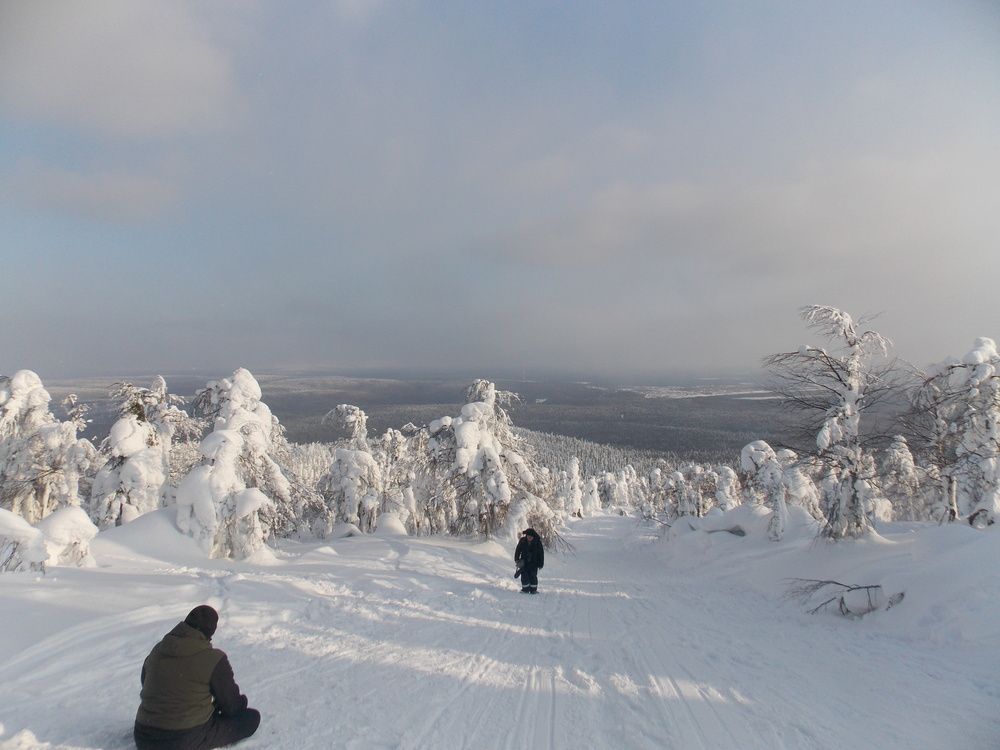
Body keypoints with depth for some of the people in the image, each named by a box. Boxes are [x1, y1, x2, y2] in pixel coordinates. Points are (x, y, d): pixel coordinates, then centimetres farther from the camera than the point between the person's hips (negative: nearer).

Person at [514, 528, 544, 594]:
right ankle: (525, 588, 10)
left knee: (533, 576, -5)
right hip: (524, 562, 2)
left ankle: (533, 589, 7)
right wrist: (517, 560, 2)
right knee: (524, 576, -2)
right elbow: (517, 551, 6)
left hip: (534, 562, -1)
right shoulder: (522, 541, -6)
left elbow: (541, 553, -2)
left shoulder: (537, 542, -9)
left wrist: (541, 564, -1)